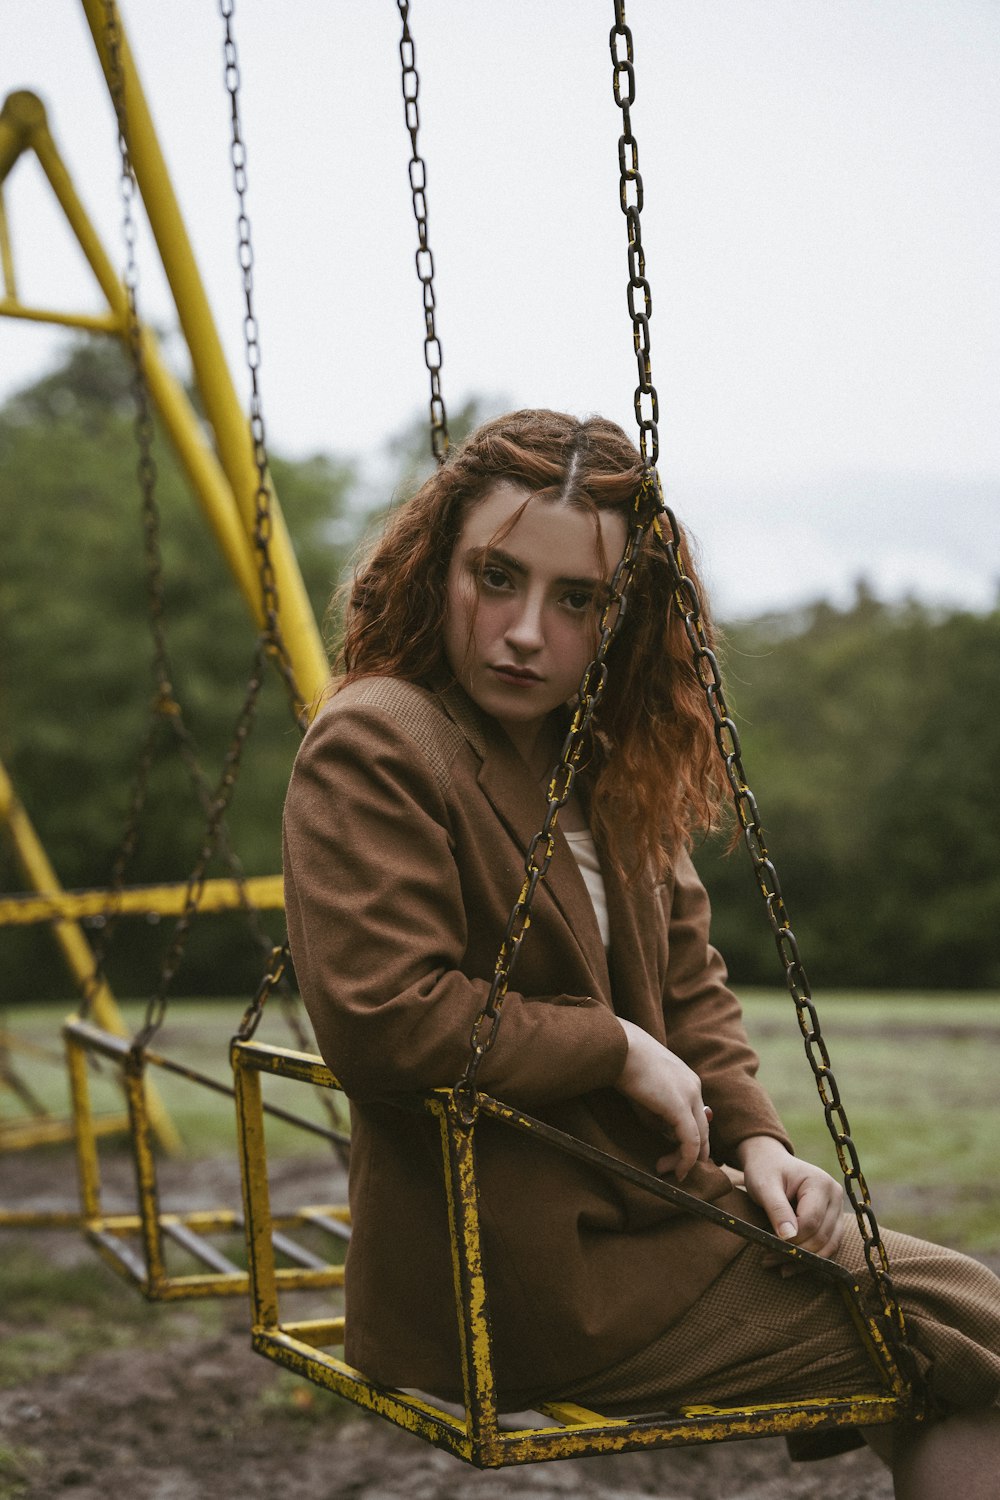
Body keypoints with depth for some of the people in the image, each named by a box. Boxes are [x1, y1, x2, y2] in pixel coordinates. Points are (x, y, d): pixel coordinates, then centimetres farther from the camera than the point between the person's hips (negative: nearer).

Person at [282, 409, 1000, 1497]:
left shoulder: (605, 759, 10)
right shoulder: (373, 746, -17)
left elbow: (684, 975, 16)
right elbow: (383, 1022, -26)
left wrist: (753, 1135, 0)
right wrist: (617, 1050, -16)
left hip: (636, 1200, 9)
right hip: (515, 1290, -9)